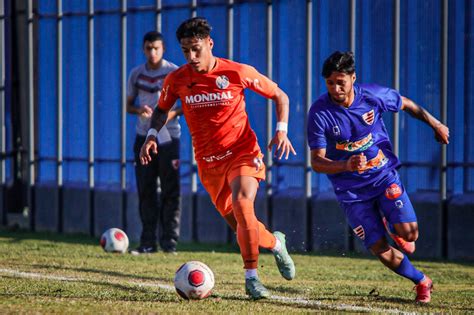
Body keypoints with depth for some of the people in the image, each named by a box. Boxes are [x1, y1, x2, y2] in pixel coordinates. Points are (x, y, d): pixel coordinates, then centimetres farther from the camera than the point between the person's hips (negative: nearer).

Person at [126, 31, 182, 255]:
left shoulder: (175, 73, -2)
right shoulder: (136, 74, 9)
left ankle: (169, 242, -3)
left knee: (170, 191, -5)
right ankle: (148, 242, 5)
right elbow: (129, 105, 14)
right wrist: (139, 110, -9)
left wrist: (172, 113, -20)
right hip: (144, 136, 4)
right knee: (146, 191, 2)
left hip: (168, 137, -3)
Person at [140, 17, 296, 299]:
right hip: (209, 162, 3)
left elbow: (280, 96, 1)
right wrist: (152, 135, -2)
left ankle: (252, 278, -18)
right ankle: (275, 243, 39)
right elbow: (162, 109, 16)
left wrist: (282, 130, -12)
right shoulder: (176, 80, -5)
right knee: (240, 224, 5)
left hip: (243, 153, -3)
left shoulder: (238, 73, -11)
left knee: (241, 204, -29)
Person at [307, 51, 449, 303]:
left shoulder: (374, 96, -13)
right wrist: (347, 165, -34)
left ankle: (391, 226, 20)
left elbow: (406, 104, 9)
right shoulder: (319, 113, -17)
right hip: (351, 190, -1)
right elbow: (317, 162, -16)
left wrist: (435, 125, 20)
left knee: (408, 233, -18)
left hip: (384, 176, 1)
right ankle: (422, 282, 16)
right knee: (379, 249, -8)